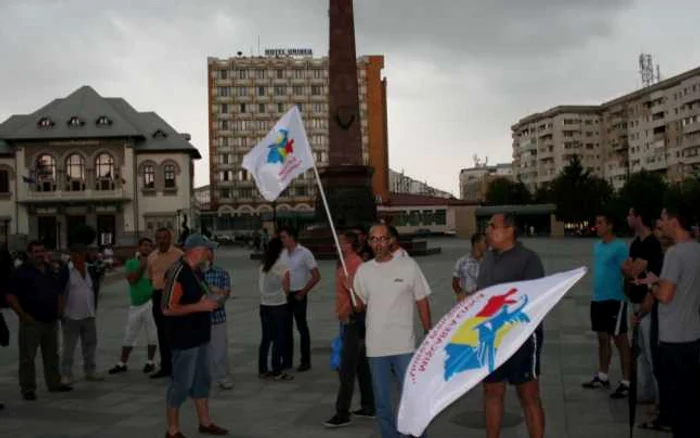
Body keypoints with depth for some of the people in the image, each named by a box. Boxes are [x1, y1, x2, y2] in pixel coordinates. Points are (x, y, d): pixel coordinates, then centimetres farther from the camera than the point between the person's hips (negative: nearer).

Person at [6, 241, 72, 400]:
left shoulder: (51, 271, 13)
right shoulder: (22, 272, -7)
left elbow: (59, 291, 25)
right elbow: (11, 297, -11)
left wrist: (59, 310, 12)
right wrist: (23, 315, -15)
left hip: (51, 321, 6)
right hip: (31, 322, -6)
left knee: (52, 355, 14)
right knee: (28, 357, 0)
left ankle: (54, 383, 25)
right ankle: (28, 389, 7)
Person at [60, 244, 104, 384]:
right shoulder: (66, 270, -11)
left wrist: (94, 308, 12)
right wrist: (61, 314, -13)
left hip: (89, 315, 6)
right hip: (71, 316, -6)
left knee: (90, 344, 12)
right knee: (69, 347, 2)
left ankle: (90, 372, 23)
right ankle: (66, 374, 11)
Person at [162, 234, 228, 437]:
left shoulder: (196, 271, 8)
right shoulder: (177, 273, -21)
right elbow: (168, 309, -25)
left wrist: (209, 302, 6)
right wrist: (199, 306, -24)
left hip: (200, 336, 9)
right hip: (184, 339, -9)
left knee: (202, 379, 17)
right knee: (181, 383, 1)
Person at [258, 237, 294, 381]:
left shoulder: (262, 266, 4)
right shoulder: (282, 267, -13)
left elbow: (260, 285, 8)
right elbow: (286, 289, -7)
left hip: (264, 305, 6)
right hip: (279, 306, -6)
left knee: (266, 338, 13)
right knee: (279, 339, 2)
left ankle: (262, 370, 19)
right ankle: (277, 372, 5)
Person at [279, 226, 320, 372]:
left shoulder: (304, 253, -10)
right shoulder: (283, 253, 7)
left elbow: (316, 276, -9)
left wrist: (302, 293, -10)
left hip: (298, 295, -6)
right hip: (285, 295, 6)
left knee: (302, 328, 2)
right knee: (286, 328, 11)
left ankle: (305, 361, 10)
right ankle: (287, 360, 20)